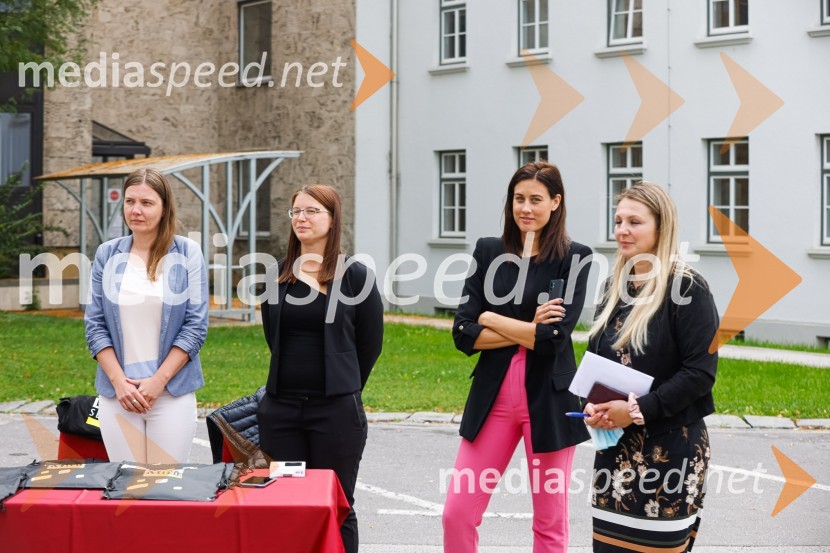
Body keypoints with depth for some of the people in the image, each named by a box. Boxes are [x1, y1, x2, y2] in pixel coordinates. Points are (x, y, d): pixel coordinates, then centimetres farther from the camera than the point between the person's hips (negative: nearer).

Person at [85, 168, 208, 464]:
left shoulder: (187, 253, -1)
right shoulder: (107, 254, 5)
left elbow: (196, 325, -3)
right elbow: (95, 325, 5)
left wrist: (159, 380, -9)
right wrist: (119, 381, -5)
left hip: (172, 392, -2)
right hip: (118, 393, 2)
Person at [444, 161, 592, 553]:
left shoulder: (574, 258, -3)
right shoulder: (488, 252, 7)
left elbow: (555, 338, -14)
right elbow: (463, 333, -1)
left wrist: (491, 319, -5)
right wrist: (527, 330, -10)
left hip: (548, 400, -3)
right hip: (492, 397, 3)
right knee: (457, 513, 1)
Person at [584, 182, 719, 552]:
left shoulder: (687, 289, -10)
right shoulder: (616, 287, 12)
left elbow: (700, 372, -15)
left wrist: (638, 409, -19)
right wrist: (592, 405, -2)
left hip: (670, 447, -6)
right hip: (615, 446, 7)